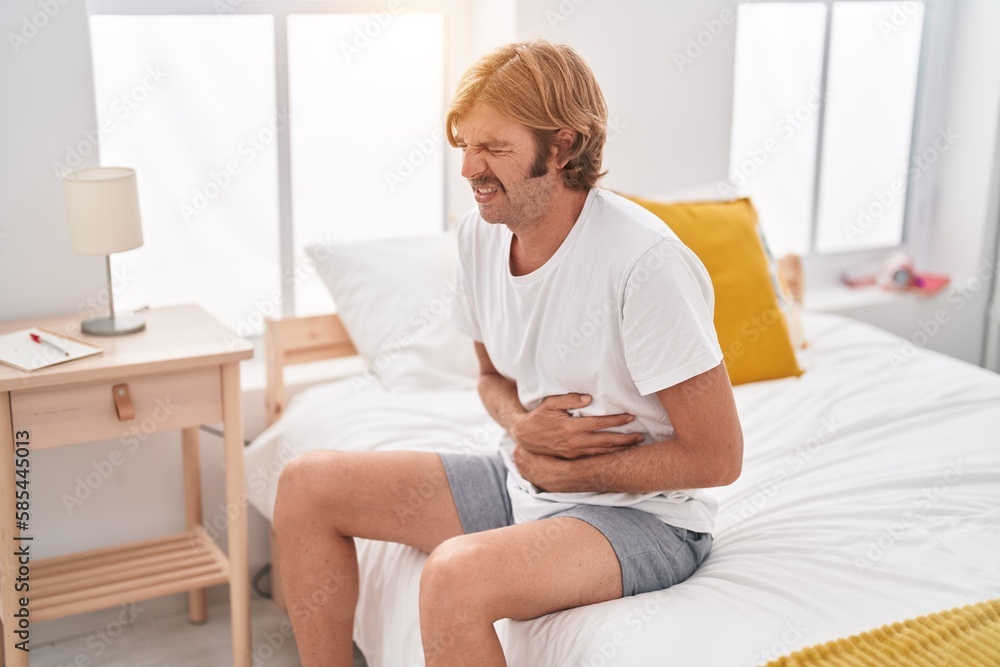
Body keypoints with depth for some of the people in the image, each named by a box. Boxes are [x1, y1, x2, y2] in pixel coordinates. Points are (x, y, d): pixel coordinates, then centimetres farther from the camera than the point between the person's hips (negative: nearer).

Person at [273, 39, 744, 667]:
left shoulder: (645, 262, -25)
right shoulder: (481, 234, -2)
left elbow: (716, 457, -20)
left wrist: (567, 474, -12)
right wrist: (522, 425, -9)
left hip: (643, 514, -7)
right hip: (525, 481, 8)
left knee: (458, 573, -35)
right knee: (307, 485, 1)